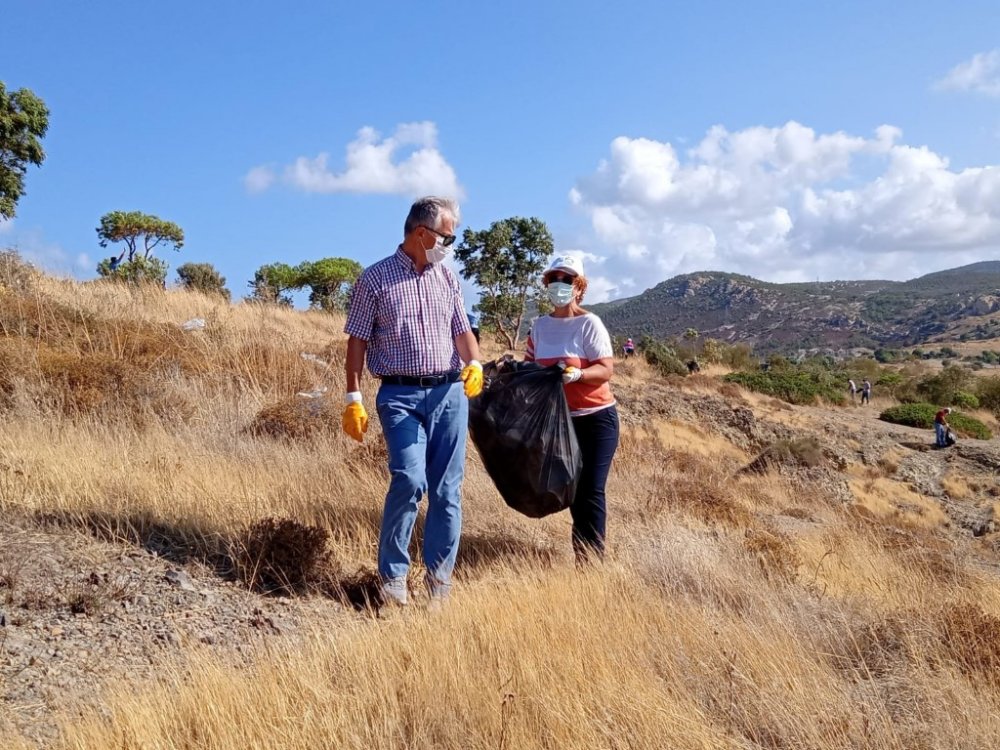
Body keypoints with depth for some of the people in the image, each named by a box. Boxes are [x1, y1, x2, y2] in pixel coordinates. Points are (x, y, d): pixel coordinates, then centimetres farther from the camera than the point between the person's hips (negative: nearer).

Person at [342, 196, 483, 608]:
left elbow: (462, 331, 15)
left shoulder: (447, 278, 13)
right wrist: (354, 400, -5)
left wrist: (474, 365, -6)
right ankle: (392, 574, 3)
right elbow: (357, 341, 0)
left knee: (447, 489, 4)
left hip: (450, 393, 4)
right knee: (410, 481, -17)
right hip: (400, 395, -4)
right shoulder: (375, 278, 0)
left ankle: (440, 576, 17)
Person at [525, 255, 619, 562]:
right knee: (571, 488, 12)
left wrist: (577, 374, -34)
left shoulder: (589, 323, -12)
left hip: (596, 419, -6)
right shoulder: (541, 325, 5)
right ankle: (581, 556, 23)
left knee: (591, 490, -7)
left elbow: (606, 370, -17)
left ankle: (594, 560, 1)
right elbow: (530, 364, 14)